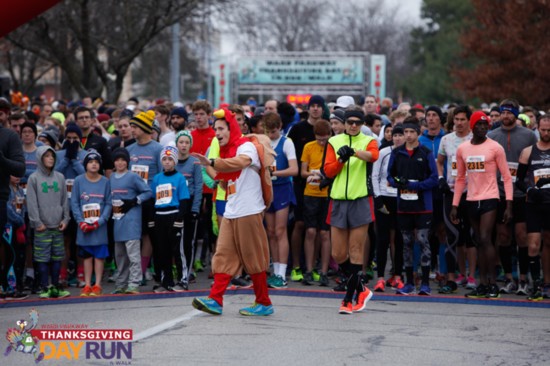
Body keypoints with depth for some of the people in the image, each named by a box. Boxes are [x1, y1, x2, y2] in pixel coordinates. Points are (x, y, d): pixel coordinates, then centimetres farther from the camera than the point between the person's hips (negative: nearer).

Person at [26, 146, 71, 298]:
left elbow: (65, 200, 13)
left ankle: (55, 286, 14)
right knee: (42, 257, -3)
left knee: (57, 257, 6)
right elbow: (31, 202, -5)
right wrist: (37, 222, -10)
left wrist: (65, 219, 4)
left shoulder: (60, 177, 11)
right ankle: (45, 288, 3)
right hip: (42, 226, -4)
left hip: (58, 225, 4)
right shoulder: (34, 178, -1)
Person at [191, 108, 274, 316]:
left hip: (249, 212, -8)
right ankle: (215, 300, -6)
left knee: (253, 258, -2)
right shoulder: (226, 151, 18)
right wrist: (221, 179, 8)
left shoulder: (246, 146, -8)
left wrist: (212, 163, -38)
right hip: (231, 213, 8)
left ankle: (264, 303, 7)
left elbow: (241, 162, -33)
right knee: (223, 256, 0)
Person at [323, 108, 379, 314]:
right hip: (338, 201, 3)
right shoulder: (334, 142, 9)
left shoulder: (368, 141, 2)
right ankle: (361, 289, 23)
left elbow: (373, 156, -21)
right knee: (338, 254, 4)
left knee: (356, 252, -3)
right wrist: (342, 159, -15)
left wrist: (354, 151, -38)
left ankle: (349, 298, 3)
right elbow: (328, 170, 3)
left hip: (360, 201, -3)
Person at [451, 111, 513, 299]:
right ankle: (483, 284, 9)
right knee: (479, 242, 7)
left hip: (489, 199, -4)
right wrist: (455, 205, 11)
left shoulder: (495, 148, -3)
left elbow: (506, 177, -2)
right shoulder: (462, 149, 9)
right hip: (472, 200, 4)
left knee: (485, 239, -13)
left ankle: (493, 283, -8)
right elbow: (460, 179, 15)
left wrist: (509, 205, -10)